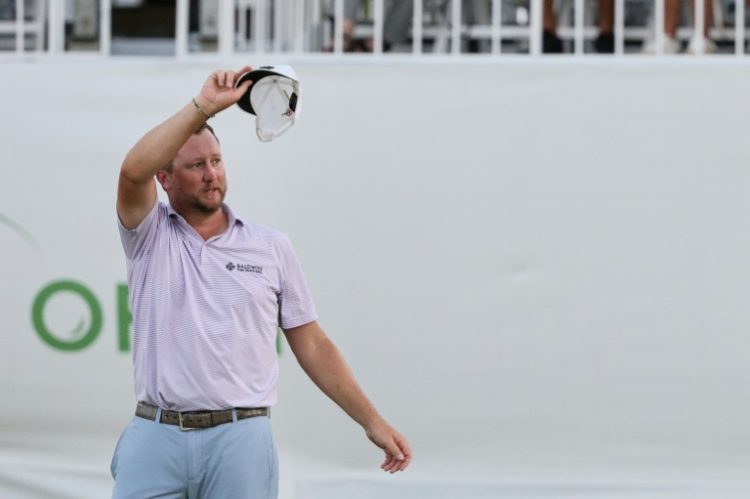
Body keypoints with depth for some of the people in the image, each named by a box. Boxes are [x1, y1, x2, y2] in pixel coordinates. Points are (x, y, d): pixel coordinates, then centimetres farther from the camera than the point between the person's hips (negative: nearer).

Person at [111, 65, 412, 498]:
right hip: (156, 436, -1)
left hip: (240, 441, 1)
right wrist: (203, 106, -21)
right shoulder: (150, 237, 5)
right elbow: (134, 171, -17)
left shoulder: (272, 246, 10)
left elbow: (312, 345, 12)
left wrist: (373, 422, 6)